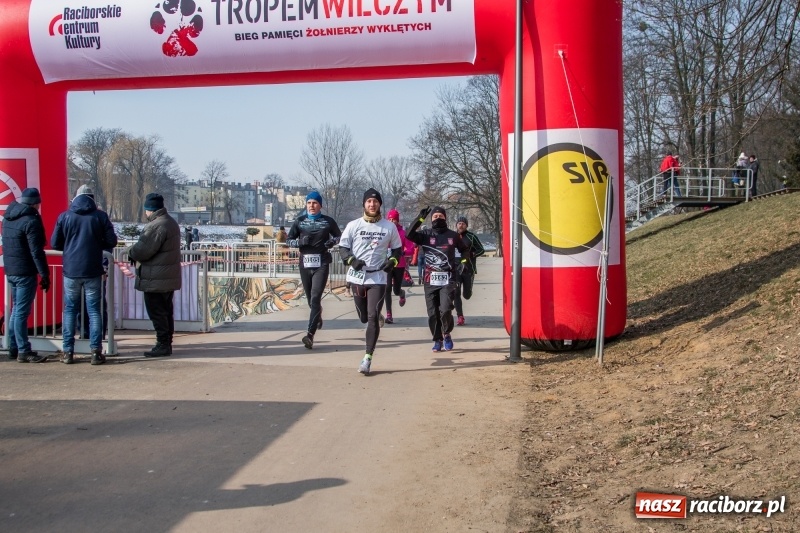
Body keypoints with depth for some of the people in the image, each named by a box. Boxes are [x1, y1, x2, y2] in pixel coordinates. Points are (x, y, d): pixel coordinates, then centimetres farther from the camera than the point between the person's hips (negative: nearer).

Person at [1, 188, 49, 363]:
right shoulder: (31, 221, -15)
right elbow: (36, 252, -19)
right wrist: (45, 275, -16)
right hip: (25, 272, -8)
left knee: (16, 310, 16)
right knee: (22, 312, -6)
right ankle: (24, 351, -3)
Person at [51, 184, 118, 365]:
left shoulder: (64, 216, 1)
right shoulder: (100, 216, -2)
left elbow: (55, 243, 2)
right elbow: (111, 242, -2)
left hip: (71, 271, 1)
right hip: (93, 271, -1)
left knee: (70, 310, 10)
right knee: (94, 311, 5)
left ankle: (68, 352, 9)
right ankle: (96, 352, 1)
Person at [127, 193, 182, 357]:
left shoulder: (156, 226, -20)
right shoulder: (171, 222, 14)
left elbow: (143, 250, -24)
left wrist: (131, 252, -2)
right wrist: (136, 252, 14)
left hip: (155, 280, -10)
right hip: (169, 277, 10)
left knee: (157, 313, -4)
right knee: (166, 312, 15)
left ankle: (163, 345, -2)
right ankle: (167, 343, 21)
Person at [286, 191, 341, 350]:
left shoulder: (328, 221, 3)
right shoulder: (299, 221, 8)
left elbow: (339, 237, 16)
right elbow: (289, 240, 11)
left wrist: (331, 242, -6)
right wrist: (300, 242, -10)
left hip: (321, 264, -3)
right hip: (304, 264, 3)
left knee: (315, 298, -14)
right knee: (310, 299, 14)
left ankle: (310, 334, -20)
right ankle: (318, 317, 47)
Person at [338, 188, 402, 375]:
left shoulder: (389, 227, 2)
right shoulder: (353, 225, 0)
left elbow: (397, 248, 12)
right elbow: (343, 248, 2)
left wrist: (392, 261, -8)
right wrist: (351, 260, -18)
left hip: (378, 278, -1)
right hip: (357, 277, 1)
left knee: (373, 317, -11)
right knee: (364, 317, 9)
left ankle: (368, 358, -8)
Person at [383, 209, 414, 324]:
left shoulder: (403, 233, -4)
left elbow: (411, 250, -5)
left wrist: (402, 252, -23)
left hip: (399, 265, 0)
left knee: (396, 290, 7)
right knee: (387, 288, -12)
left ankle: (402, 293, 47)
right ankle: (389, 314, -5)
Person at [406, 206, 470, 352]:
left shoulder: (453, 235, 8)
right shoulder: (426, 235, 5)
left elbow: (465, 249, 23)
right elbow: (409, 235, -13)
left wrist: (463, 261, 5)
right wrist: (420, 219, -15)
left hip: (448, 280, -1)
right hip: (430, 280, 1)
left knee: (445, 309, -15)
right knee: (433, 313, 4)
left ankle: (446, 334, 10)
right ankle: (437, 340, 19)